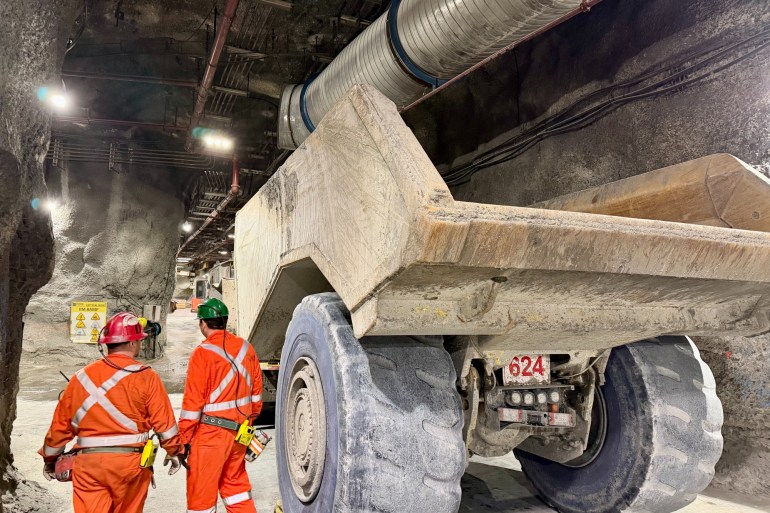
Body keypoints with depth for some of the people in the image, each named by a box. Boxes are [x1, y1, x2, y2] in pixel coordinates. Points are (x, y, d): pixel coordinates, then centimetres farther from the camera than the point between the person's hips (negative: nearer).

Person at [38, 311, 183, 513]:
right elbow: (164, 421, -7)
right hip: (130, 462, -2)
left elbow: (60, 424, 10)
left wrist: (49, 458, 25)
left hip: (87, 463, 2)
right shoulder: (146, 377, -6)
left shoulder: (82, 377, 4)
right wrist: (174, 451, 8)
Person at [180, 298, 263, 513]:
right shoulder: (246, 348, 4)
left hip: (210, 433, -6)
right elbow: (256, 393, 10)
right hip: (239, 431, 6)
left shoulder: (203, 353, -13)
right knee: (235, 485, 21)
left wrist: (184, 439, -6)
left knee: (201, 494, 7)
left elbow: (193, 403, -14)